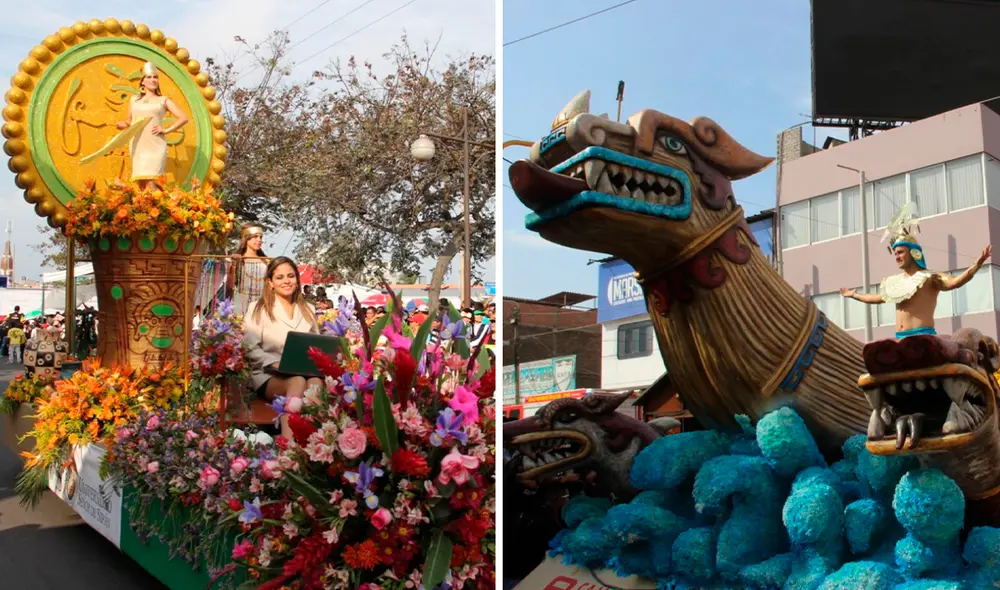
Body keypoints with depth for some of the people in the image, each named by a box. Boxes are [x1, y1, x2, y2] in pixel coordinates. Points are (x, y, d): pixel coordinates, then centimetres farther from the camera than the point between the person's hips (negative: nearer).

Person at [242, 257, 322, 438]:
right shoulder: (259, 309, 5)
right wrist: (277, 364, -18)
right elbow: (250, 348, -3)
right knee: (298, 382, -39)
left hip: (305, 373, 3)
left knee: (316, 381, -36)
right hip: (268, 376, -3)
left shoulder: (308, 310, 20)